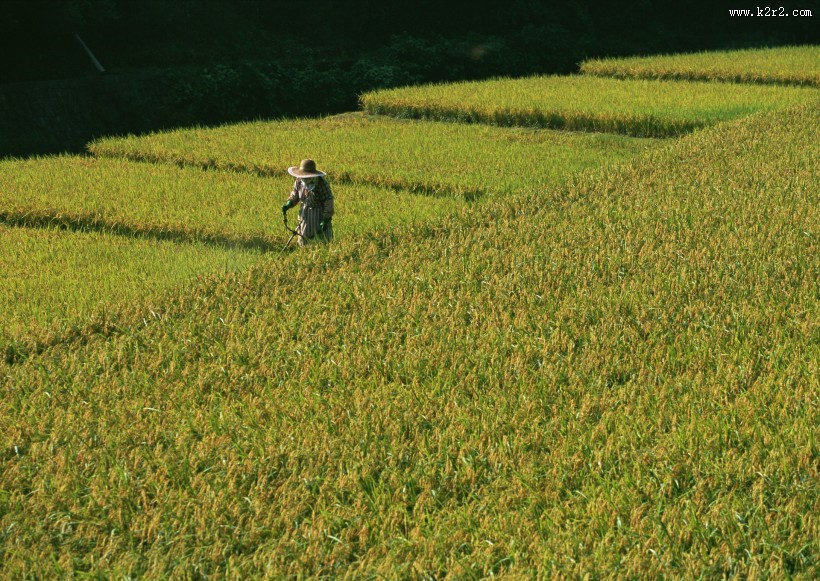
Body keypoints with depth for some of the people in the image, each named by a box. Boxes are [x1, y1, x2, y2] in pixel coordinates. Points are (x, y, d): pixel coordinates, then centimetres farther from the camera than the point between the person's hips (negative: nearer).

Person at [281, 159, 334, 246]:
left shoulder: (321, 183, -21)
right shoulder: (299, 181, -5)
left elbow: (328, 203, -17)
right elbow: (294, 196, 11)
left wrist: (326, 219, -21)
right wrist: (287, 205, -8)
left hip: (320, 216, -6)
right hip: (305, 215, 6)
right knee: (303, 242, 12)